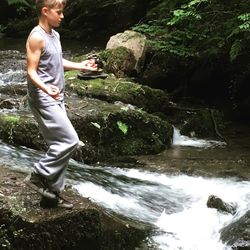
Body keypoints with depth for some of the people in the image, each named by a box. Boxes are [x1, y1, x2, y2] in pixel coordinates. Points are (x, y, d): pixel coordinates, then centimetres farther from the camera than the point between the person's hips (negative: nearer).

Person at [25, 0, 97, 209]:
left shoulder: (54, 35, 11)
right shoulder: (37, 37, -17)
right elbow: (31, 71, -20)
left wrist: (80, 66, 27)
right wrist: (46, 89, -36)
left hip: (55, 99, 9)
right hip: (43, 99, -9)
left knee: (61, 144, 9)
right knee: (69, 140, -12)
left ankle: (53, 191, 17)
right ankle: (37, 176, 0)